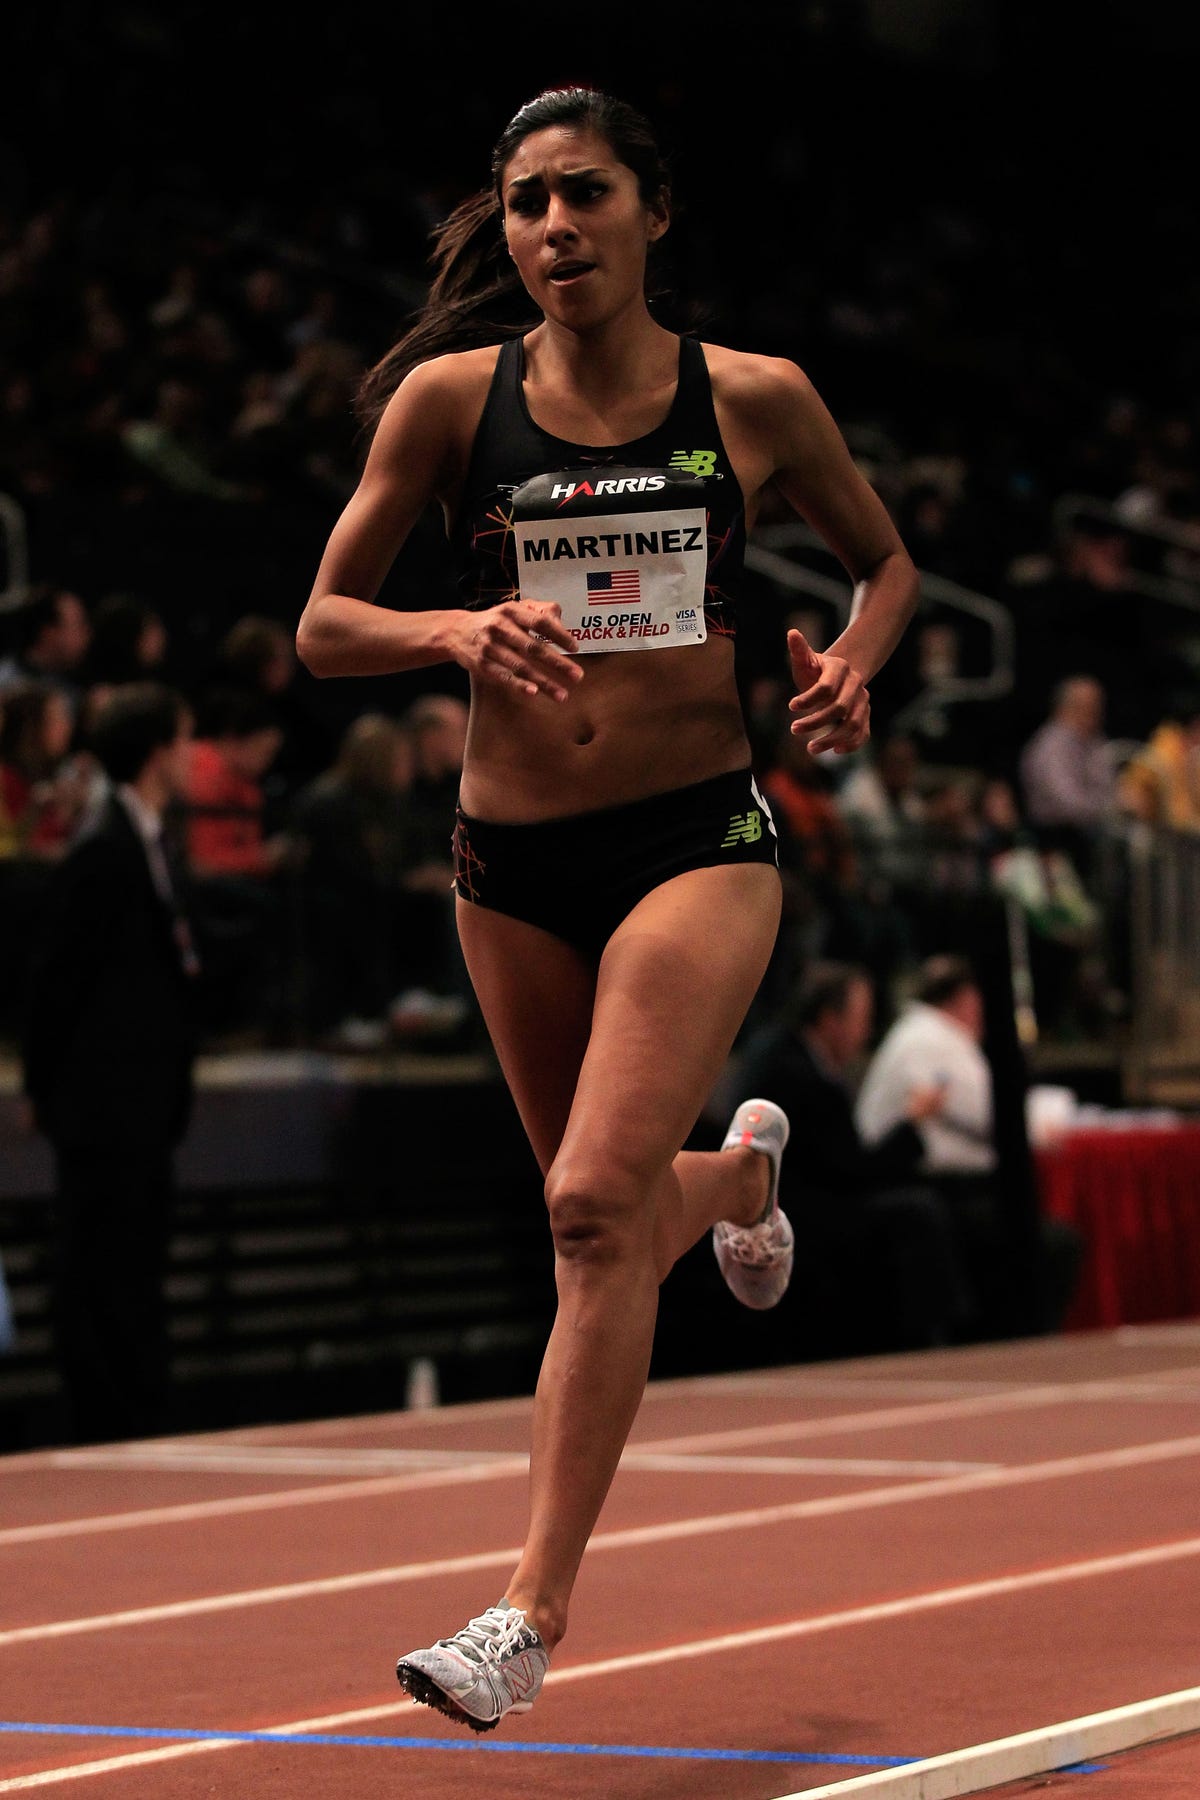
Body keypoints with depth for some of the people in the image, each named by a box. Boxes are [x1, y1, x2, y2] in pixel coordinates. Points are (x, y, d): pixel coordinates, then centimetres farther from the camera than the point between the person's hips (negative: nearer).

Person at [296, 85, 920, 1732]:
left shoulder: (755, 400, -2)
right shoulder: (451, 399, -1)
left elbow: (888, 559, 15)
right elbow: (322, 626, 0)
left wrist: (853, 665, -7)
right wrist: (458, 630, -20)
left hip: (698, 841, -3)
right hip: (511, 859, 3)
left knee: (596, 1203, -19)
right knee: (610, 1220, 16)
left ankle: (535, 1612, -16)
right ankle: (742, 1168, 54)